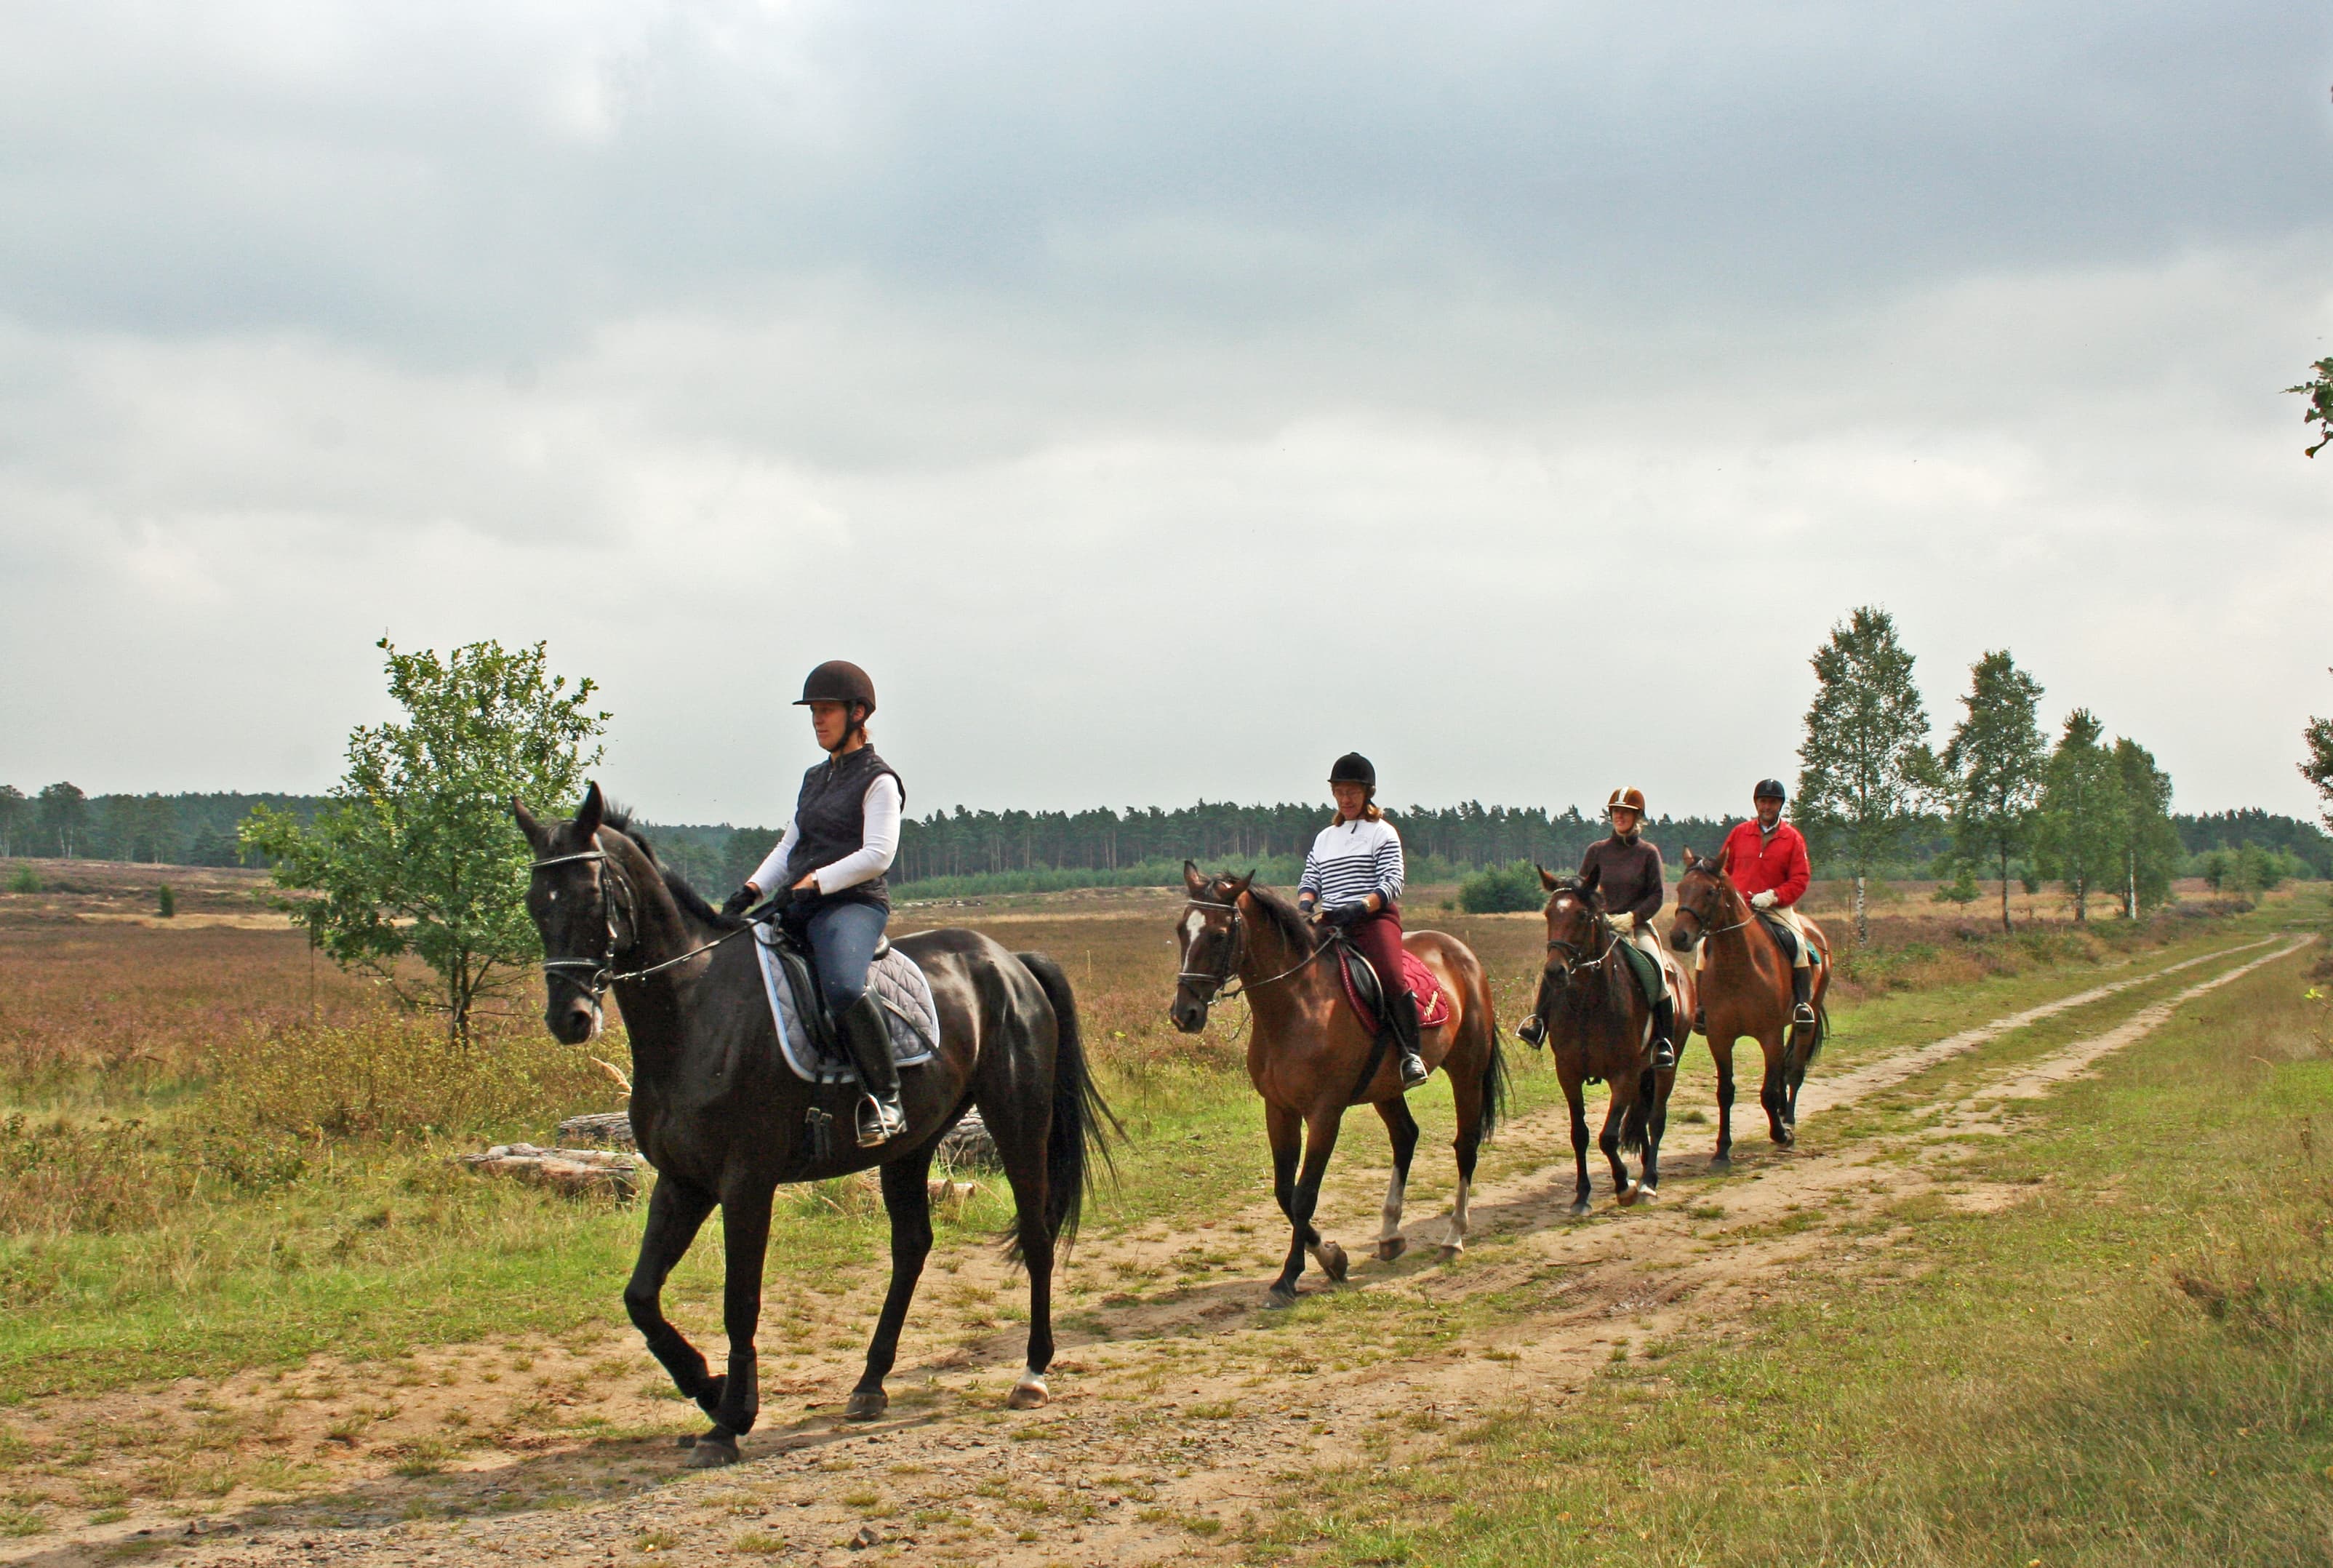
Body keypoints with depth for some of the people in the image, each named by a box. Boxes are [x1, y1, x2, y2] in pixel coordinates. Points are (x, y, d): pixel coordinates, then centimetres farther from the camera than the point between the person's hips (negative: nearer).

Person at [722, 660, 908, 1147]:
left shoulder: (877, 780, -2)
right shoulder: (815, 779, 22)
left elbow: (876, 855, -13)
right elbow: (789, 848, 21)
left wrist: (814, 883, -19)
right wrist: (752, 890, 3)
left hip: (853, 905, -9)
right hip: (799, 908, 9)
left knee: (843, 987, -37)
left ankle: (886, 1097, -28)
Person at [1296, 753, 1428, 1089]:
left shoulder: (1382, 833, 5)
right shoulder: (1324, 838, 22)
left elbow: (1393, 883, -6)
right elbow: (1310, 880, 18)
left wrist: (1360, 907, -23)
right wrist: (1305, 904, -7)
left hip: (1376, 918, -5)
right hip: (1329, 924, 5)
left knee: (1391, 978, -30)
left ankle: (1411, 1055, -23)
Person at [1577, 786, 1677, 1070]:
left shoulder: (1648, 852, 3)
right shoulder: (1597, 851, 9)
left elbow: (1657, 895, 0)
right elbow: (1582, 890, 14)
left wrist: (1633, 917, -13)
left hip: (1639, 926, -2)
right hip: (1603, 926, 2)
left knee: (1657, 973, -24)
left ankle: (1665, 1042, -17)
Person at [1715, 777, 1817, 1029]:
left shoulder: (1792, 838, 4)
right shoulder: (1739, 833, 9)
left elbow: (1800, 880, -2)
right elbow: (1722, 870, 15)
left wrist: (1772, 896, -17)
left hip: (1777, 907, -1)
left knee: (1798, 942, -25)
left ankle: (1803, 1003, -19)